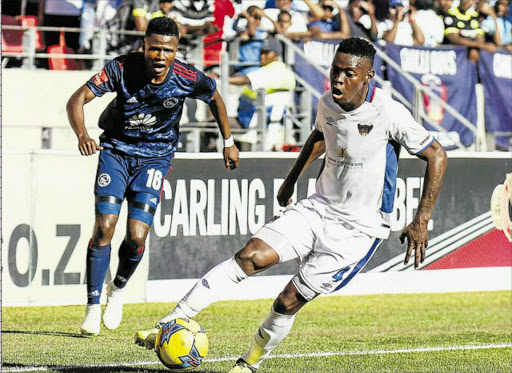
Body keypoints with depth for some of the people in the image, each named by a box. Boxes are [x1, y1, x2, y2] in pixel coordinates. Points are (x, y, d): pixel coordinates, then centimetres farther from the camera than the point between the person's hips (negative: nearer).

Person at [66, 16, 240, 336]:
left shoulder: (187, 78, -17)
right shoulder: (122, 69, -21)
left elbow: (215, 98, 5)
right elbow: (77, 100, -23)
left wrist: (229, 142, 13)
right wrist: (82, 135, -41)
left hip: (155, 157, 0)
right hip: (116, 150, 0)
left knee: (137, 237, -12)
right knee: (104, 227, -15)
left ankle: (119, 289, 21)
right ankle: (93, 308, -1)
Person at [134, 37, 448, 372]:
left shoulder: (389, 113, -19)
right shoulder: (328, 105, -1)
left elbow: (437, 155, -10)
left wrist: (421, 222, -11)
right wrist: (291, 180, 27)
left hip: (358, 230, -5)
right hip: (318, 209, 5)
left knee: (289, 302, -9)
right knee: (249, 257, -14)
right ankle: (169, 326, -15)